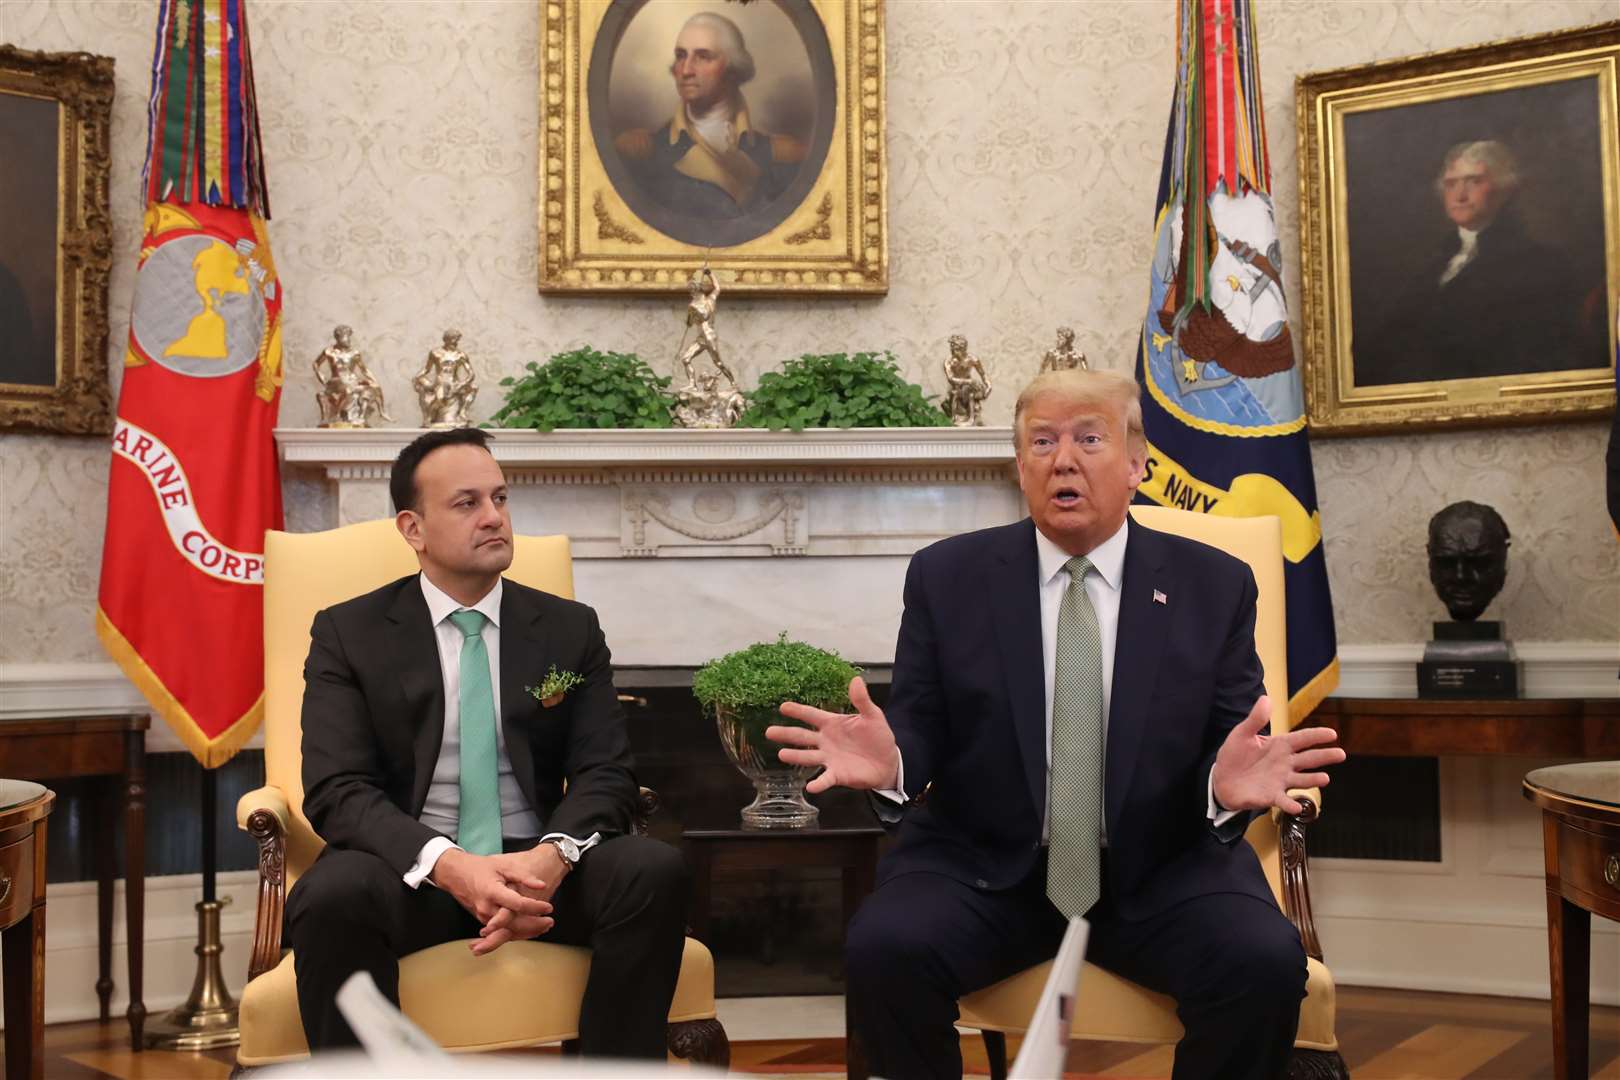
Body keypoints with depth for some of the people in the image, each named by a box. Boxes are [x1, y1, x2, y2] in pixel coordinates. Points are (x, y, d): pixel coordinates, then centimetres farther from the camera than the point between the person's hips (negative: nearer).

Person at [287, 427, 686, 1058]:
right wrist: (449, 864, -27)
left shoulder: (571, 629, 9)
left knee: (655, 872, -27)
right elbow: (337, 790, -8)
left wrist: (553, 856, -22)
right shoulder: (348, 633, 3)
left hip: (538, 867, 2)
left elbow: (604, 774, 2)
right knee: (329, 897, -35)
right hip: (412, 871, -2)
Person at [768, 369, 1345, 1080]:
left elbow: (1225, 746, 1)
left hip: (1160, 871, 1)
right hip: (982, 864, 0)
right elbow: (922, 731, 1)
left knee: (1267, 963, -26)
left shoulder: (1215, 586, 3)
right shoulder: (946, 576, 2)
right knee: (883, 950, -28)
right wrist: (891, 760, -23)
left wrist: (1228, 782, -24)